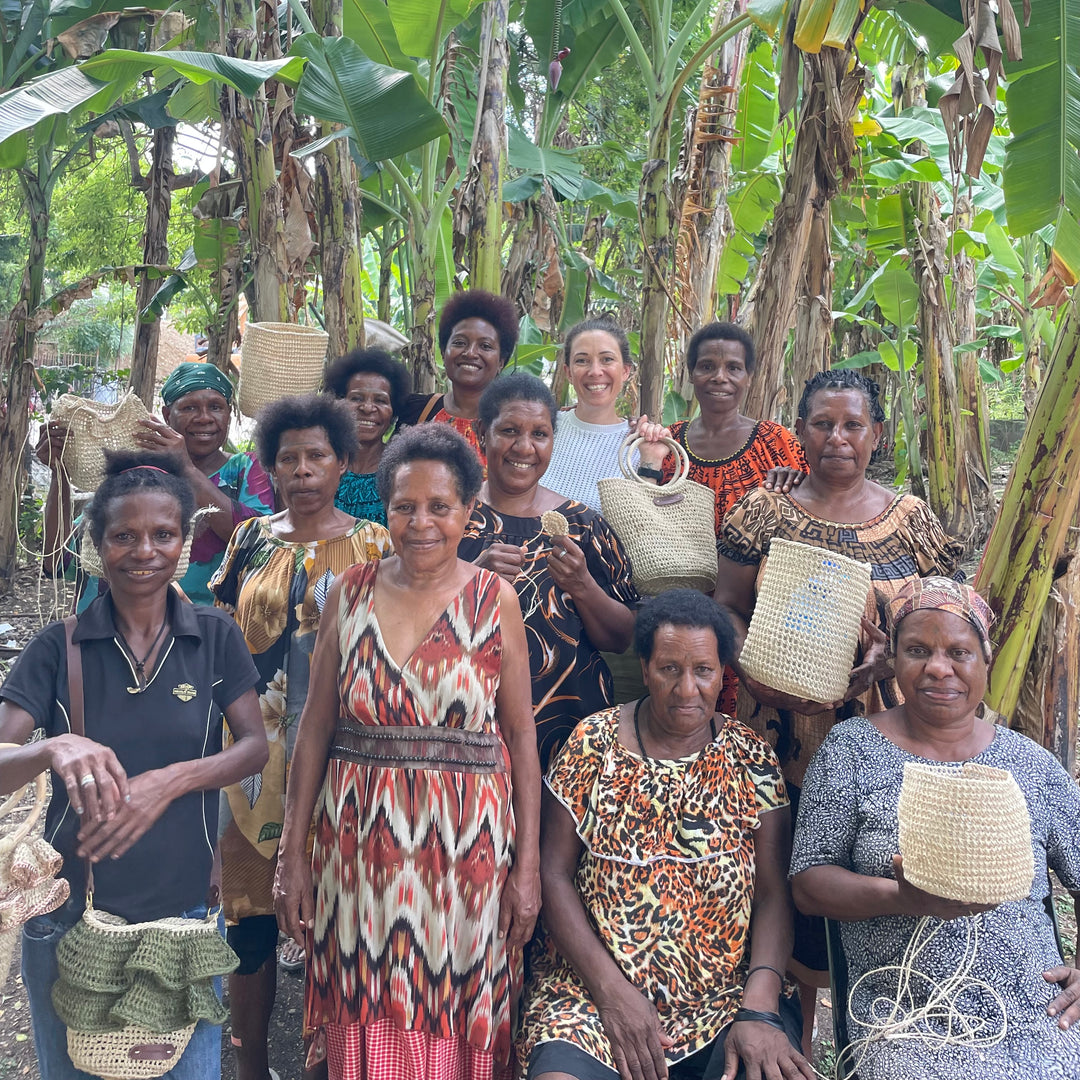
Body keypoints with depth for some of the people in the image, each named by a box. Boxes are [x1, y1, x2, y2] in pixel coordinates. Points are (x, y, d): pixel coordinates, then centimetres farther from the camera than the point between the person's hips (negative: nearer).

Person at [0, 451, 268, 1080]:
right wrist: (52, 751, -33)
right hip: (68, 917, 1)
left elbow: (256, 746, -3)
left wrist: (169, 781, -21)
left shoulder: (216, 639, -1)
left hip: (184, 915, 0)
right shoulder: (59, 647, -3)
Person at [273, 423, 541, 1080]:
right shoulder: (352, 593, 3)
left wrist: (528, 866, -4)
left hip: (465, 849, -1)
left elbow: (521, 736, -1)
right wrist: (293, 853, 3)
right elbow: (316, 726, 5)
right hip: (361, 846, 2)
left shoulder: (495, 601, -1)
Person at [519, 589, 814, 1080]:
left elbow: (773, 892, 0)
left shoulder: (752, 758, 3)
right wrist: (612, 990, -11)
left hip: (729, 992, 1)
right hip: (594, 989, -1)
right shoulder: (592, 743, 0)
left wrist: (759, 1009, -14)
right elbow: (554, 874, -2)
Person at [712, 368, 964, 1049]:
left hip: (881, 730, 1)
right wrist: (757, 671, -14)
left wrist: (891, 653, -12)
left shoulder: (912, 518, 7)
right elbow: (727, 609, 4)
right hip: (783, 728, -1)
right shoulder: (764, 513, 4)